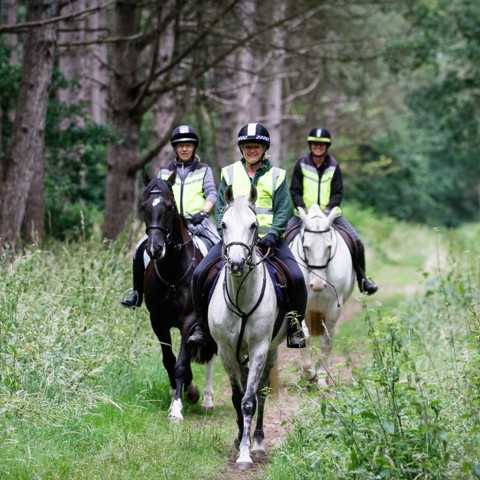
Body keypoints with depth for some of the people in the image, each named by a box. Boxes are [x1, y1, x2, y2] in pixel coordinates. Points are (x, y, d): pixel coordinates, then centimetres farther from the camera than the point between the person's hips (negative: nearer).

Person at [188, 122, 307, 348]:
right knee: (199, 274, -16)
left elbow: (283, 211, 0)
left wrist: (272, 235, -17)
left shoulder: (277, 176, 7)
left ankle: (295, 326, -2)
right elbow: (220, 207, 7)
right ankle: (201, 324, 2)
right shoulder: (230, 173, 11)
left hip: (269, 238, -1)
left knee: (297, 278, -22)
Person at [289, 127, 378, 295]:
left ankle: (362, 279, 5)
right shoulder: (302, 164, -2)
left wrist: (329, 209, -19)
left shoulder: (333, 166, 1)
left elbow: (338, 193, -1)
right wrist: (302, 209, -18)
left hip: (330, 213, 0)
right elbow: (295, 191, -2)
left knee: (357, 243, -11)